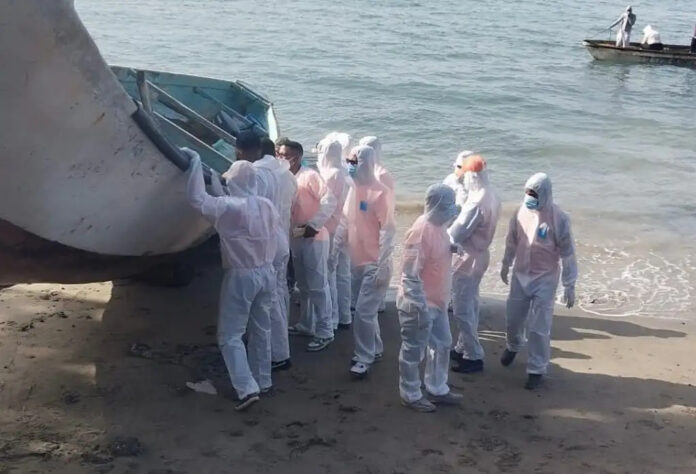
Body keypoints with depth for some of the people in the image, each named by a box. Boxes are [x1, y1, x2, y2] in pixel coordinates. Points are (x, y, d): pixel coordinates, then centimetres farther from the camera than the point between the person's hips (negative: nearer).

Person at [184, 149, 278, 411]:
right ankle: (263, 381, 28)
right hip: (267, 272, 7)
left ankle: (247, 389, -7)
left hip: (241, 276, -7)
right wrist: (221, 192, 19)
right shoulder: (267, 206, 2)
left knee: (230, 335, 0)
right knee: (261, 329, 18)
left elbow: (197, 199, -19)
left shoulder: (229, 207, -19)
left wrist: (196, 163, -10)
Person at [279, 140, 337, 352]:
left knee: (318, 285, -2)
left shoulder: (310, 176, -14)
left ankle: (324, 331, 5)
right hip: (296, 238, 8)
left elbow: (329, 201, -21)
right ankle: (306, 324, 31)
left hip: (313, 238, -7)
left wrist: (314, 225, -20)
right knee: (303, 285, 18)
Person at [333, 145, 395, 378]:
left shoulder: (380, 192, -17)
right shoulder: (353, 190, 7)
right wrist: (334, 251, 12)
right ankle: (374, 349, 32)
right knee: (365, 310, 17)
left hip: (374, 264, -8)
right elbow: (345, 223, 15)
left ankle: (364, 358, 7)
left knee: (363, 312, -5)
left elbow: (388, 230, -17)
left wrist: (382, 266, -19)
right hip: (357, 262, 8)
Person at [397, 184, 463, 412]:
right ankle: (411, 396, 24)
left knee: (442, 345, 20)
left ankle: (437, 390, 36)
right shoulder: (421, 232, -26)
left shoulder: (438, 226, 3)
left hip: (437, 302, 10)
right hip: (418, 305, -10)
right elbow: (410, 275, -26)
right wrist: (421, 308, -26)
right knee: (414, 352, 7)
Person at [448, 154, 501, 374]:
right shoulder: (491, 197, 3)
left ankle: (474, 357, 7)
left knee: (462, 310, 0)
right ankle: (464, 348, 31)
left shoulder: (477, 202, -27)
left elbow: (456, 233, -23)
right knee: (470, 307, 19)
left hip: (467, 260, -10)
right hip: (479, 256, 10)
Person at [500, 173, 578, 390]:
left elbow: (567, 253, -14)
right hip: (520, 276, 5)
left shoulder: (558, 219, -19)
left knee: (538, 328, 0)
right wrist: (506, 264, 20)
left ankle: (537, 369, 16)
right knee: (513, 319, 18)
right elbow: (512, 240, 10)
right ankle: (513, 347, 49)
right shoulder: (521, 211, -6)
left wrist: (569, 285, -13)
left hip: (545, 280, -4)